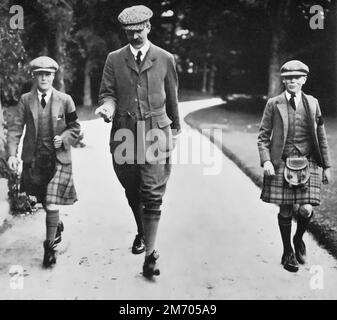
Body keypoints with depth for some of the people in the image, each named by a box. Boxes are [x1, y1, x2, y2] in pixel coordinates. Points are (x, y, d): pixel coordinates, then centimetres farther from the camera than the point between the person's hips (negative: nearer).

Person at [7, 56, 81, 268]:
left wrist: (63, 139, -14)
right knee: (44, 202, 17)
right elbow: (15, 128, -5)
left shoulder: (65, 100, -1)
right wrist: (12, 154, -17)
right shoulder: (25, 100, 1)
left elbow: (75, 128, 6)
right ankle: (57, 225, 47)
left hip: (58, 159, -2)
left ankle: (50, 246, 6)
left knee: (52, 204, -9)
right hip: (33, 159, 3)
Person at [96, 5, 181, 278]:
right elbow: (108, 92, 6)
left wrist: (175, 129, 18)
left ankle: (150, 253, -2)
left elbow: (172, 98, 13)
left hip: (156, 133, -2)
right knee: (132, 191, 15)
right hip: (124, 134, 2)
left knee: (152, 195, -7)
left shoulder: (165, 59, 6)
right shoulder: (114, 59, 8)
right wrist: (108, 106, -17)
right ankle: (142, 232, 41)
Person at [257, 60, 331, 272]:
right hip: (282, 164, -1)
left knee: (306, 210, -10)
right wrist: (266, 161, -11)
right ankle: (288, 252, 23)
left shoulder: (312, 103, 8)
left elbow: (321, 137, 12)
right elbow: (263, 136, 3)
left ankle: (299, 239, 23)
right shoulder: (274, 105, 3)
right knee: (285, 211, 2)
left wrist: (326, 166, 11)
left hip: (308, 164, 1)